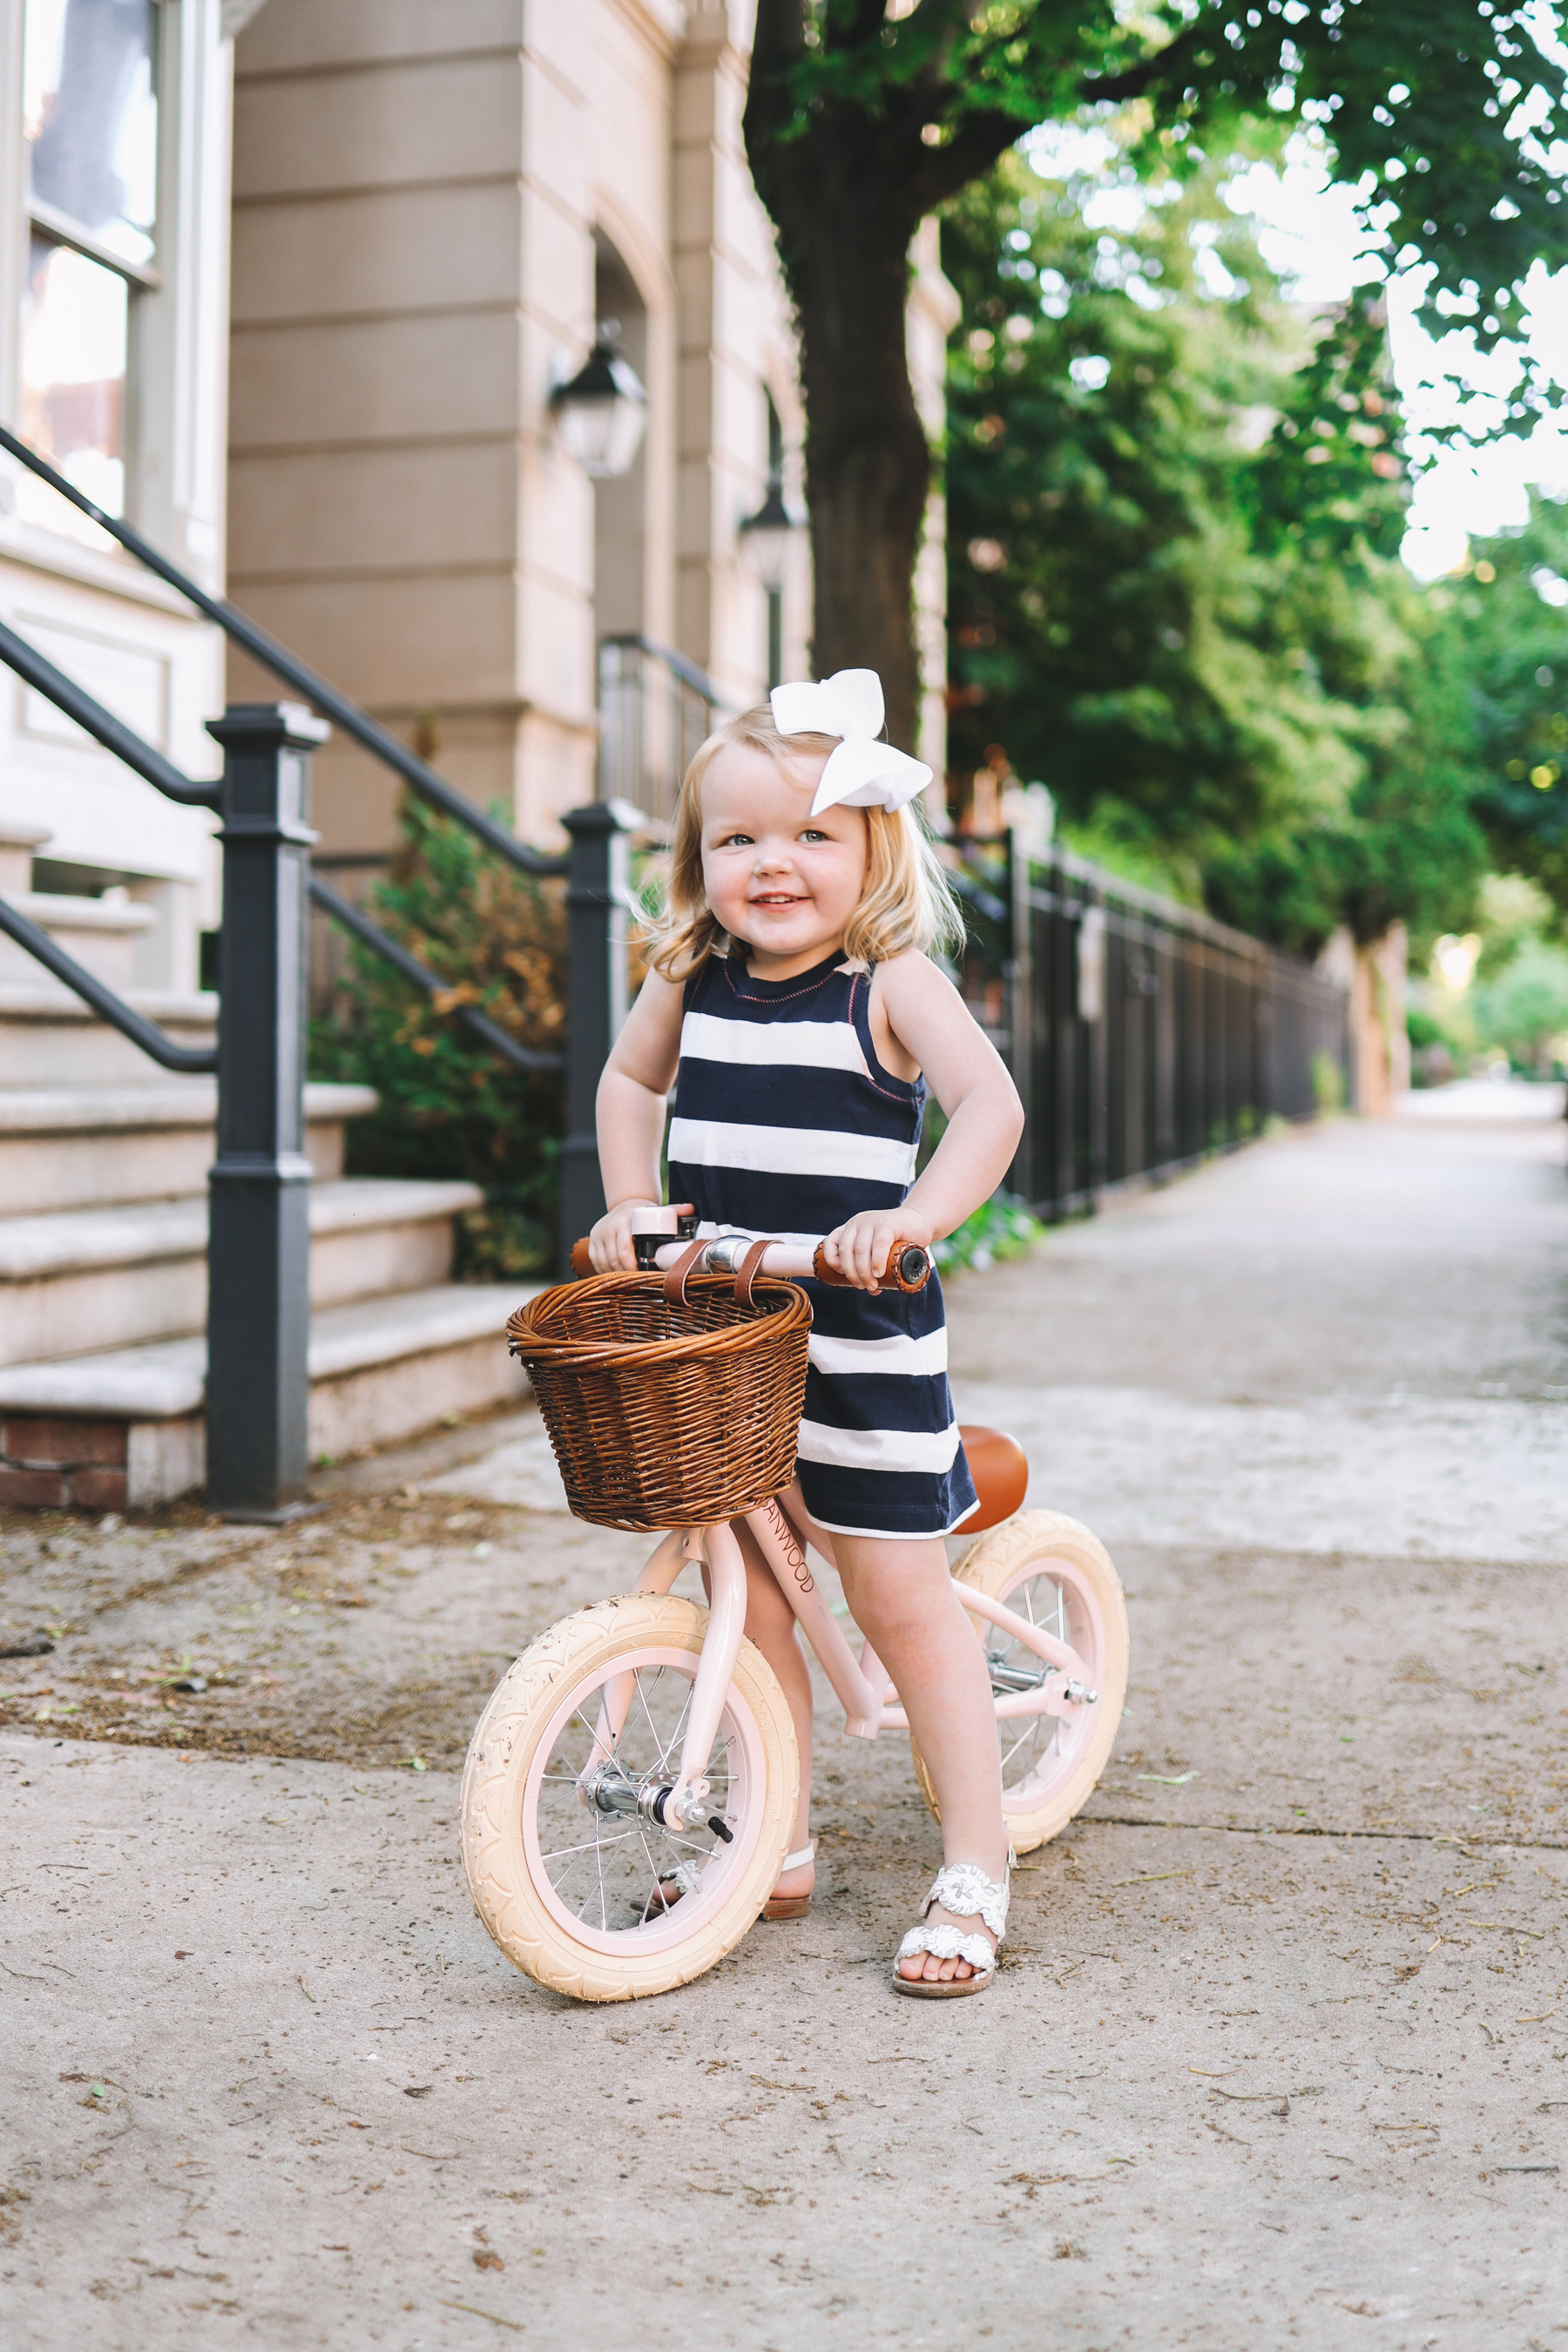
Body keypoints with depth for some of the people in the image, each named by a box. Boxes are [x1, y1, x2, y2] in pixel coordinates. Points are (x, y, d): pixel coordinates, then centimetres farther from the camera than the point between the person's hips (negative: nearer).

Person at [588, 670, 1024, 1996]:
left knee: (900, 1598, 0)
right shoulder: (692, 982, 6)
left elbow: (991, 1102, -20)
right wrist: (627, 1205, 11)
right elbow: (629, 1079, 24)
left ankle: (975, 1872, 12)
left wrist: (914, 1215, -35)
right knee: (746, 1599, 10)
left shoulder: (892, 985, -9)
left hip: (862, 1346, -5)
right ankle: (779, 1853, 26)